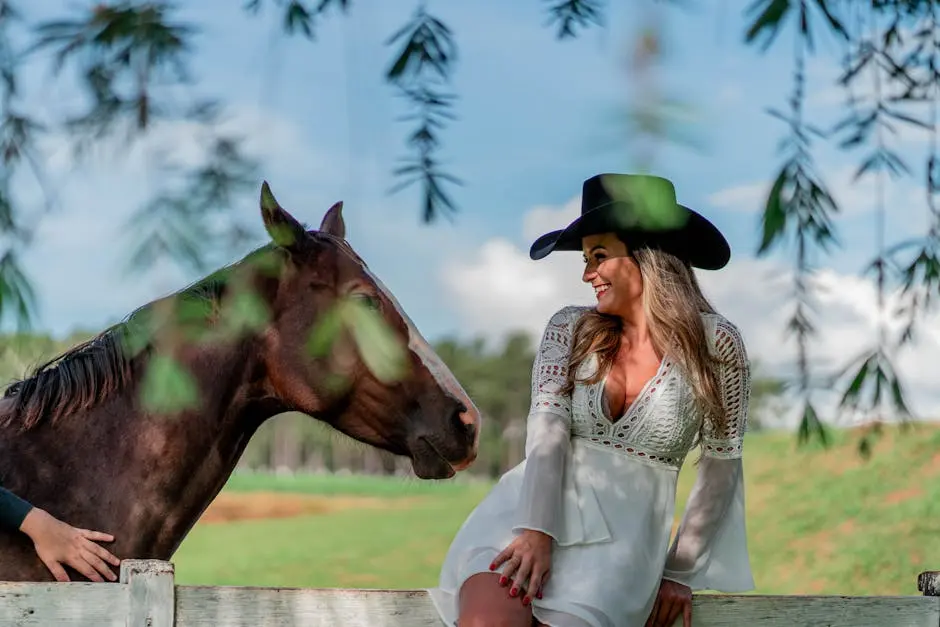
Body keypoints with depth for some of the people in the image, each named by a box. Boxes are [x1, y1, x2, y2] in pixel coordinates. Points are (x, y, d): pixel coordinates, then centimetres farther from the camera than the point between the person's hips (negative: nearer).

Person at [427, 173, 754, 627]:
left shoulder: (715, 343, 2)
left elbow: (721, 466, 6)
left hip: (622, 531, -1)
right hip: (532, 506, 1)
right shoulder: (569, 329, 9)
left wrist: (680, 572, 3)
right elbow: (548, 428, -4)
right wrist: (536, 532, -19)